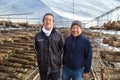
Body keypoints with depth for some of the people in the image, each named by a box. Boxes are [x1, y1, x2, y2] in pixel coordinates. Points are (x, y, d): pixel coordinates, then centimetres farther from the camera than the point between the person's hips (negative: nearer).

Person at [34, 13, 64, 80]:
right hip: (43, 68, 2)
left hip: (55, 67, -1)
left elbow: (61, 48, 4)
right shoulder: (38, 35, -4)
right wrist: (41, 58, 5)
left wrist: (55, 58, 3)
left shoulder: (58, 35, -8)